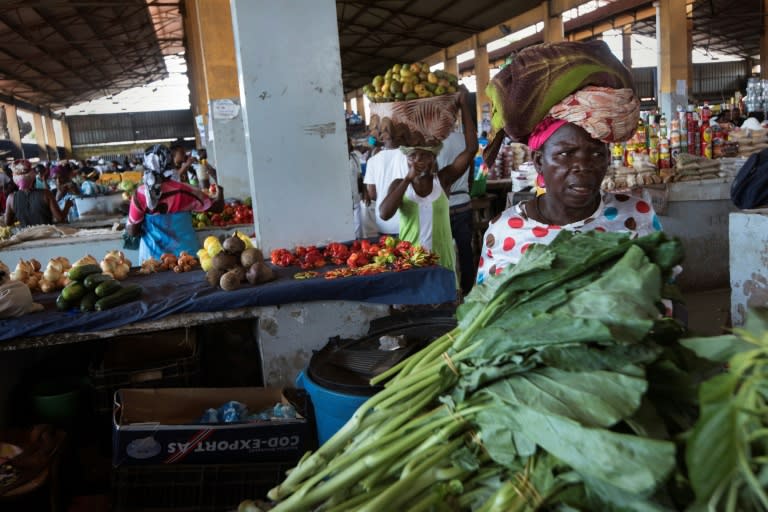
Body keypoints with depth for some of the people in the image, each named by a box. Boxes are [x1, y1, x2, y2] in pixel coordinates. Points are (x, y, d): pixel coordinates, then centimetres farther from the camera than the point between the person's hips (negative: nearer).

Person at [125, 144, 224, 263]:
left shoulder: (141, 194, -11)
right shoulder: (183, 191, -10)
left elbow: (132, 231, -6)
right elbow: (218, 207, -1)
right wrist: (220, 191, 17)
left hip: (153, 258, 0)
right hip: (186, 255, 0)